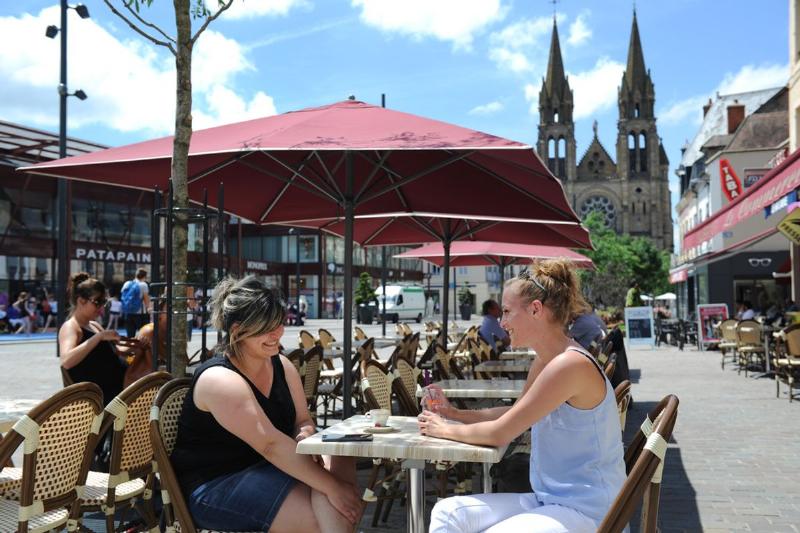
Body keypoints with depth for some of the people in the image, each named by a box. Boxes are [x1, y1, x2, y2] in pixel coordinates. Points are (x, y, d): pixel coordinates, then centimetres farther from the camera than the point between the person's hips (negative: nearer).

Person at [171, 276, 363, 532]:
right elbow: (271, 444, -27)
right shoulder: (220, 379, -20)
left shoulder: (281, 366, 4)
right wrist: (333, 487, -28)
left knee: (339, 461, -19)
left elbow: (303, 421, 10)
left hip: (265, 469, 8)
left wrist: (305, 435, -17)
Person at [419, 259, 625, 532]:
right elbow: (514, 413, 24)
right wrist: (455, 414, 13)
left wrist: (446, 430, -1)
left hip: (585, 511, -9)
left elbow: (499, 433, -17)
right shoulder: (543, 363, 9)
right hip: (549, 500, 9)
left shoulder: (571, 364, -21)